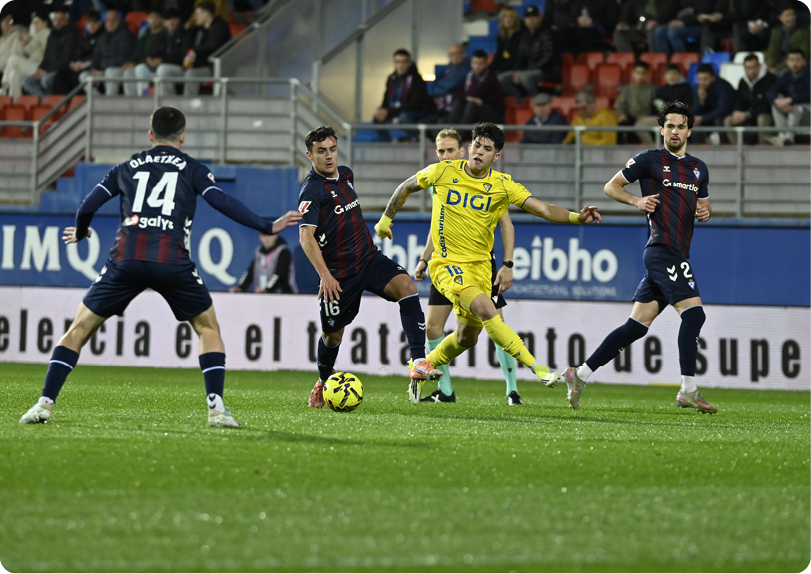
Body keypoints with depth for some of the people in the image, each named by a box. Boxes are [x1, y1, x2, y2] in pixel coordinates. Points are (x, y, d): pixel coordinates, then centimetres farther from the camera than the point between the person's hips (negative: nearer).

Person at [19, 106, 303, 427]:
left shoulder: (126, 168, 21)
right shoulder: (192, 169, 16)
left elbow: (87, 208, 18)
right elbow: (223, 204, 5)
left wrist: (80, 233, 39)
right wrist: (268, 227, 12)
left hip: (126, 258, 1)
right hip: (172, 262, -1)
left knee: (79, 329, 11)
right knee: (208, 328, 17)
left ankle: (45, 403, 0)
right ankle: (216, 407, 3)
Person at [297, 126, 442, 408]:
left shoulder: (345, 174, 9)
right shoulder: (312, 190, -14)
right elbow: (306, 237, -22)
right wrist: (325, 276, -29)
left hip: (369, 258, 5)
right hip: (339, 273, -5)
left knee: (406, 286, -23)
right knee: (333, 334, 7)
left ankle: (419, 362, -31)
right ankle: (323, 382, 40)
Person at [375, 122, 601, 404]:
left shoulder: (502, 185, -4)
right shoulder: (443, 172, -7)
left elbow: (544, 209, -12)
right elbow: (406, 187, 10)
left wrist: (577, 217, -29)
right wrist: (385, 220, 16)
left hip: (479, 265, 4)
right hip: (447, 264, -4)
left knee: (467, 337, 12)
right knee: (485, 308, -28)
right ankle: (537, 368, -30)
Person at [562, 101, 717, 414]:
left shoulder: (699, 169, 19)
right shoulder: (650, 160, 0)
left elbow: (703, 203, 32)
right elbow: (611, 186, 6)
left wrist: (705, 211, 8)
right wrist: (637, 200, -11)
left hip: (678, 255, 7)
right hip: (662, 247, -7)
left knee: (637, 325, 5)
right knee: (693, 312, -17)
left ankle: (581, 374, 10)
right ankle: (688, 391, -14)